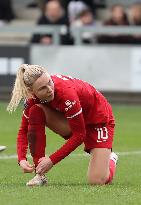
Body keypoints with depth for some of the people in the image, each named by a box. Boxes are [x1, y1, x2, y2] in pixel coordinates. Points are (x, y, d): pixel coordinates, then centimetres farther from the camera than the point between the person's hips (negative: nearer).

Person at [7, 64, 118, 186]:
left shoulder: (66, 93, -38)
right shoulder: (33, 98, -19)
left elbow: (79, 135, -30)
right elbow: (23, 130, -8)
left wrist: (52, 160, -29)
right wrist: (22, 159, -25)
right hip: (72, 121, 5)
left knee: (97, 180, -19)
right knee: (35, 111, -24)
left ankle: (110, 159, 20)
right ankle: (40, 175, -16)